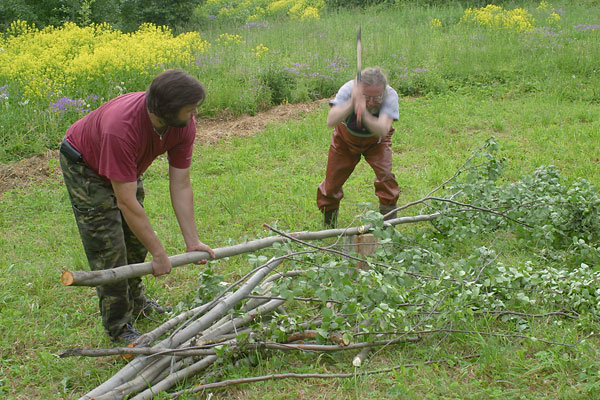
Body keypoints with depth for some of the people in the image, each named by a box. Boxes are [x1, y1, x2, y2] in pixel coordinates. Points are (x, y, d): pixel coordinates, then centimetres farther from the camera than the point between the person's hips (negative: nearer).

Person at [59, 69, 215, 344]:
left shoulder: (185, 125, -25)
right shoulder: (122, 129, -45)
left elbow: (181, 185, -16)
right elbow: (126, 202, -40)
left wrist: (192, 241, -16)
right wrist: (159, 254, -33)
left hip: (127, 167, 7)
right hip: (85, 167, -6)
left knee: (136, 239, 14)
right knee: (108, 247, -7)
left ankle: (135, 301, 38)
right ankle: (118, 326, 9)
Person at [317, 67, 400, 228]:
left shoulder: (390, 95, -36)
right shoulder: (348, 89, -36)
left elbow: (382, 131, -49)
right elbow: (331, 121, -48)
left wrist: (364, 113, -65)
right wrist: (352, 103, -61)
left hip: (375, 141, 0)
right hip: (346, 139, 1)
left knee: (385, 175, -22)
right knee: (333, 180, 4)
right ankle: (328, 224, 29)